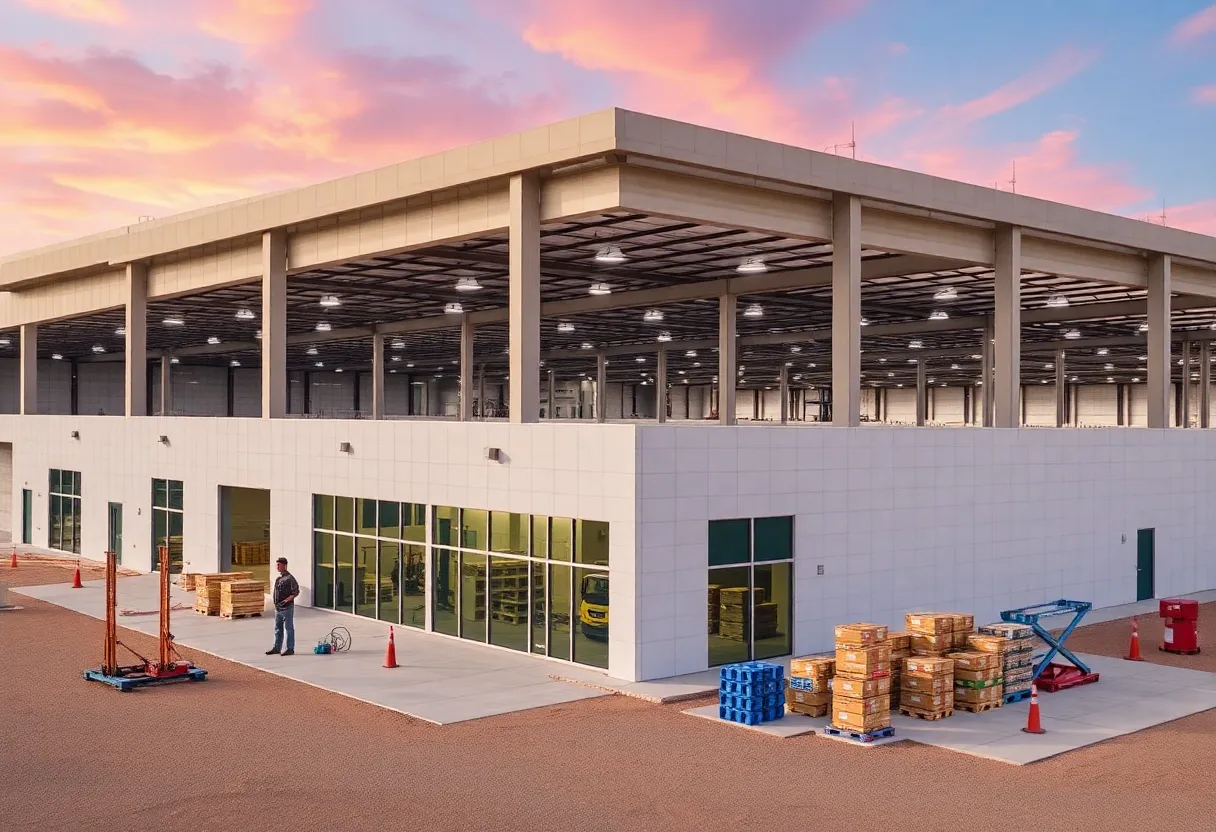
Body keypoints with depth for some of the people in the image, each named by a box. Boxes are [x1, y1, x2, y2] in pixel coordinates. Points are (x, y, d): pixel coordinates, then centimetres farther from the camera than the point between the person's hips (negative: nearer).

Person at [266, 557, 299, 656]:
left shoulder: (290, 578, -13)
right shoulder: (278, 578, 13)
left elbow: (296, 592, -16)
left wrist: (287, 599, -25)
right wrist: (273, 597, 13)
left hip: (287, 607, -9)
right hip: (278, 607, 9)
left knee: (289, 628, -1)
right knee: (278, 628, 15)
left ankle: (290, 649, 4)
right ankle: (276, 648, 24)